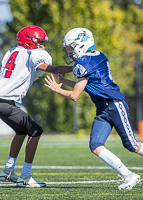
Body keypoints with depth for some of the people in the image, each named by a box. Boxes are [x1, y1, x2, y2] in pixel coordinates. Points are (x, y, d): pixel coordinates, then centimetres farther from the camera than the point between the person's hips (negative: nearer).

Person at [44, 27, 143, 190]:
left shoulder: (84, 64, -15)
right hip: (103, 111, 9)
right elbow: (83, 85, 26)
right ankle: (128, 176, -6)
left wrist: (56, 89, 5)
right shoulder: (97, 57, 12)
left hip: (115, 105, -9)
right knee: (96, 146, -5)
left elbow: (74, 96, -10)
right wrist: (63, 81, 27)